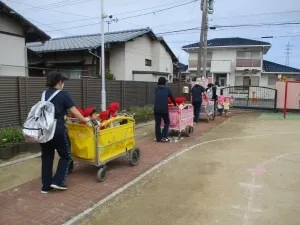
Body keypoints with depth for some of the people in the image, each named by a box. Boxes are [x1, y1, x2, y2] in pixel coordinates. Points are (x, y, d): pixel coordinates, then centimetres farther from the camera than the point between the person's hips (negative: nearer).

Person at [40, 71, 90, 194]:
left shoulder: (44, 94, 12)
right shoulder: (63, 94, -6)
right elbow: (74, 111, -5)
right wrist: (84, 119, 11)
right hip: (57, 130, -6)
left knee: (46, 157, 14)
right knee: (66, 156, 11)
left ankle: (46, 186, 21)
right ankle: (58, 181, 6)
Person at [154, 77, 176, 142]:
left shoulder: (156, 89, 11)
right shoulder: (167, 89, 4)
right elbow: (172, 98, 14)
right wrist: (175, 104, 32)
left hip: (156, 109, 3)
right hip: (164, 109, -2)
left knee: (157, 123, 9)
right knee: (167, 122, 12)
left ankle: (158, 138, 11)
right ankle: (164, 137, 4)